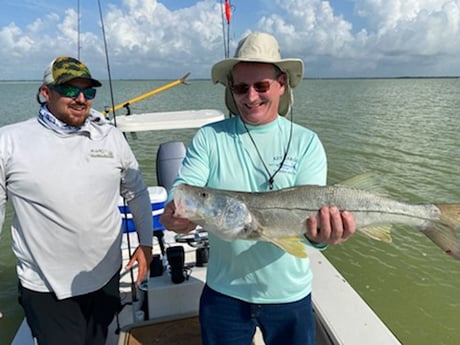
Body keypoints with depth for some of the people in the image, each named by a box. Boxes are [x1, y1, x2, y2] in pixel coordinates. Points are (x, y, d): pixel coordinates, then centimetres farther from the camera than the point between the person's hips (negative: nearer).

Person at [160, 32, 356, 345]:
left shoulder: (306, 142, -7)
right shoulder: (209, 138, -7)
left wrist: (319, 235, -36)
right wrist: (177, 215, -37)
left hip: (289, 295, 1)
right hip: (223, 293, 0)